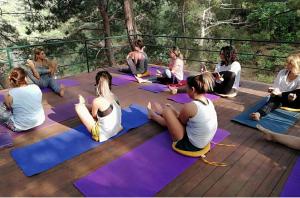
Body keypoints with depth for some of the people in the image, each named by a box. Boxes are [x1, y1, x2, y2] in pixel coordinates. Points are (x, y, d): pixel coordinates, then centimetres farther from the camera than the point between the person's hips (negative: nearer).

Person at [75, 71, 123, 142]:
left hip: (103, 134, -6)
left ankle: (82, 104, 35)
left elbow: (94, 116, -5)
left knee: (78, 107, 3)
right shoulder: (113, 96, -6)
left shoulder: (97, 101, -25)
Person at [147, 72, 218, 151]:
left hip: (189, 144, -8)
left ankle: (153, 115, 33)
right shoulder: (209, 101, -2)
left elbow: (179, 122, -7)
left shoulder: (190, 106, -26)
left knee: (167, 110, 1)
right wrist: (172, 110, 18)